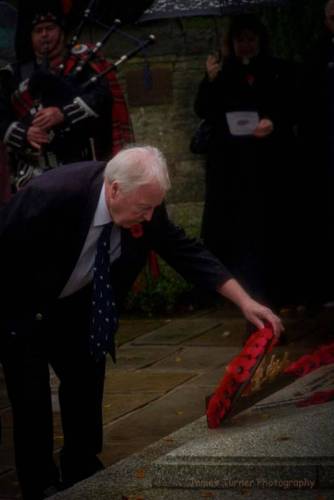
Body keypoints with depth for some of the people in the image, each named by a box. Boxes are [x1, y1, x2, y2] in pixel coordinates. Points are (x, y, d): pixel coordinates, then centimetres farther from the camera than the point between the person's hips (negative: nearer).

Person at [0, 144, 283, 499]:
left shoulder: (142, 204, -19)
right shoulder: (53, 196, -38)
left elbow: (184, 251, -11)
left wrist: (244, 301, -17)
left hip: (70, 304, 6)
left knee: (86, 377, 9)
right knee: (32, 399, -9)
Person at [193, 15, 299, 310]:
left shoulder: (280, 71, 7)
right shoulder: (223, 74, 11)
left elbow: (294, 110, 4)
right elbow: (203, 111, 3)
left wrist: (275, 123, -15)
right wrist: (210, 80, -12)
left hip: (270, 162, -1)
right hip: (230, 164, 1)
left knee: (270, 226, -4)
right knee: (233, 227, -5)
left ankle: (274, 293, -2)